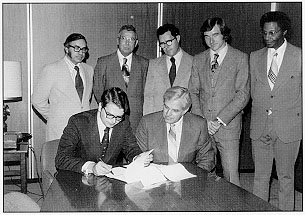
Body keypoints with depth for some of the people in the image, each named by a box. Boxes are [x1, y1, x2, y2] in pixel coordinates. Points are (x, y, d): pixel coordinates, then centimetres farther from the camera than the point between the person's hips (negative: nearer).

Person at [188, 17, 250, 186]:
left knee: (231, 174, -5)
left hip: (228, 125, -3)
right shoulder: (198, 59, 12)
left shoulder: (240, 58, 1)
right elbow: (193, 92, 9)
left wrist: (220, 120, -12)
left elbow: (243, 94, -5)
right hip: (201, 126, 3)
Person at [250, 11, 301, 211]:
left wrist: (298, 119, 0)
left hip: (288, 126, -3)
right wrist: (258, 116, 5)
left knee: (286, 176, 8)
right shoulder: (255, 57, 8)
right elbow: (253, 91, 12)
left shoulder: (299, 56, -3)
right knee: (260, 176, 10)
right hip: (260, 126, 3)